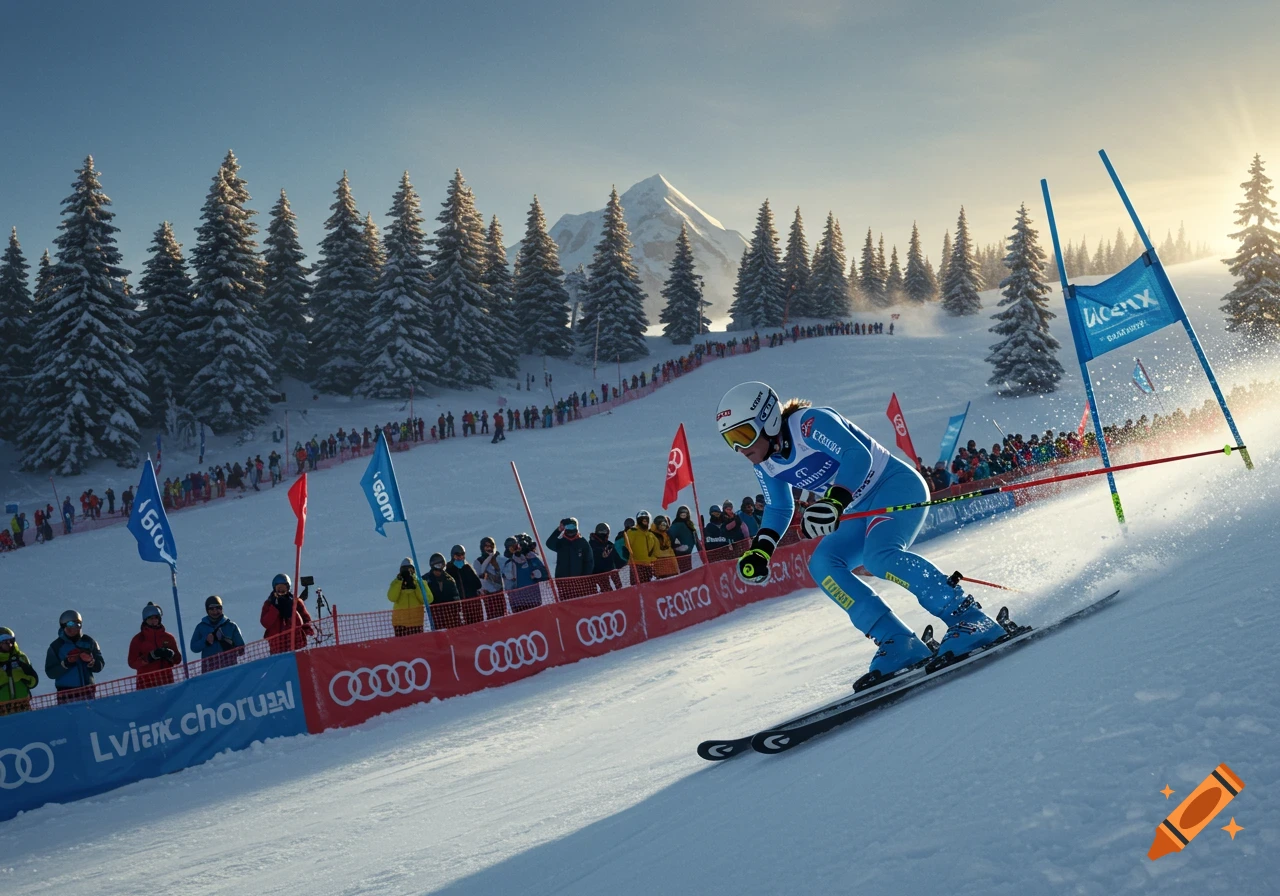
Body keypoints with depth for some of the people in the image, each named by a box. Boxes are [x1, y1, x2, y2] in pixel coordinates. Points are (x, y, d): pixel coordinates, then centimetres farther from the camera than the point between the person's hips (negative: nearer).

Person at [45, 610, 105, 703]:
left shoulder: (88, 642, 8)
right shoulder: (56, 646, 3)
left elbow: (99, 666, 8)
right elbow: (50, 673, -2)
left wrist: (90, 661, -13)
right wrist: (66, 663, -16)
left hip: (88, 690, 2)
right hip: (66, 692, -2)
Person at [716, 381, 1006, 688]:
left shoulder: (809, 422, -20)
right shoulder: (765, 463, 4)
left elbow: (858, 455, -32)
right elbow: (779, 509, 19)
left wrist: (834, 501, -45)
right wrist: (759, 551, 4)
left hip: (898, 484, -8)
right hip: (863, 510, 9)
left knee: (878, 555, -33)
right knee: (822, 565, -12)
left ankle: (971, 619, -26)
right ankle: (900, 646, -16)